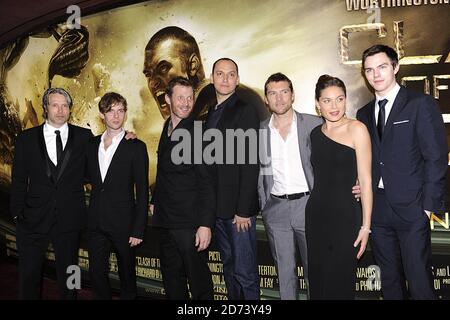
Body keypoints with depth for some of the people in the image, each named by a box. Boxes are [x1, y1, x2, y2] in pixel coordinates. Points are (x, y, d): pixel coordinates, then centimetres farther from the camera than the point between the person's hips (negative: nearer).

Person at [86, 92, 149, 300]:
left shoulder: (136, 147, -6)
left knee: (127, 275, 9)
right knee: (96, 273, 9)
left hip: (123, 222, -4)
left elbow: (142, 191, -8)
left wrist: (138, 229, -11)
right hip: (96, 222, 4)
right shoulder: (92, 144, 9)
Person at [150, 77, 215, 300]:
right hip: (166, 220, 8)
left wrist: (205, 224, -21)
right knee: (171, 279, 19)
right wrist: (155, 200, 12)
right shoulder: (168, 127, 9)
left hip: (190, 222, -7)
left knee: (199, 280, 3)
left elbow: (206, 183, -17)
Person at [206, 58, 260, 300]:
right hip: (217, 207, 7)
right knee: (229, 266, 16)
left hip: (238, 208, -7)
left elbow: (250, 164, -13)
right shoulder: (209, 113, 15)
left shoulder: (245, 111, -7)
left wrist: (243, 210, -17)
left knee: (244, 271, -3)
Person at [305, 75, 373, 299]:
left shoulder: (356, 129, -7)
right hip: (315, 214, 5)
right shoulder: (315, 133, 10)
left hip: (345, 216, -5)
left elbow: (365, 181, -10)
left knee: (340, 286, 4)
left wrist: (365, 225, -12)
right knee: (317, 284, 13)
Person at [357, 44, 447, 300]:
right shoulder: (364, 113, 13)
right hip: (377, 209, 5)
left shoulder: (421, 104, -3)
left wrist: (428, 205, -11)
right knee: (389, 280, 15)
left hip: (411, 209, -5)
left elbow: (436, 158, -7)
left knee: (419, 281, 0)